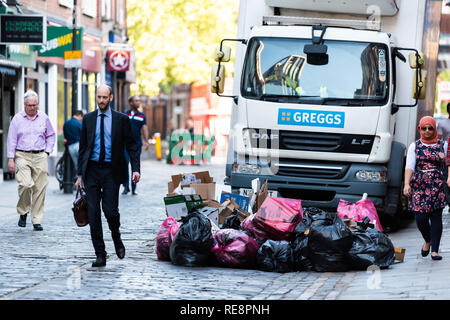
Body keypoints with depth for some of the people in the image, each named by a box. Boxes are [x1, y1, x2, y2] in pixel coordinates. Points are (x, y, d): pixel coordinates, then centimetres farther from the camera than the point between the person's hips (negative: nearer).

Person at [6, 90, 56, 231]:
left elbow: (51, 135, 19)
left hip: (40, 156, 2)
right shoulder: (17, 119, 2)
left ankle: (37, 220, 5)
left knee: (40, 188, -2)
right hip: (22, 156, -2)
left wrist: (47, 151, 8)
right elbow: (11, 140, 3)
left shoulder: (44, 118, 8)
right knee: (26, 184, -20)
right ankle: (23, 212, 3)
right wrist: (10, 159, -3)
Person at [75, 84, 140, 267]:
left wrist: (136, 169, -9)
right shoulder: (88, 119, 9)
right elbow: (83, 147, 11)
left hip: (111, 171, -2)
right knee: (93, 213, -2)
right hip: (92, 170, 2)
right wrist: (80, 174, 7)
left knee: (110, 210, -9)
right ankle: (100, 255, 4)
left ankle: (116, 239, 23)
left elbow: (131, 146, 4)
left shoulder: (121, 120, 3)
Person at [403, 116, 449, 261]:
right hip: (418, 185, 0)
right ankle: (428, 241, 22)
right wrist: (407, 184, -15)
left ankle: (435, 250, -1)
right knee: (420, 218, -6)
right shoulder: (415, 146, 9)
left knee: (436, 217, -5)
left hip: (436, 185, 0)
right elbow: (409, 166, 0)